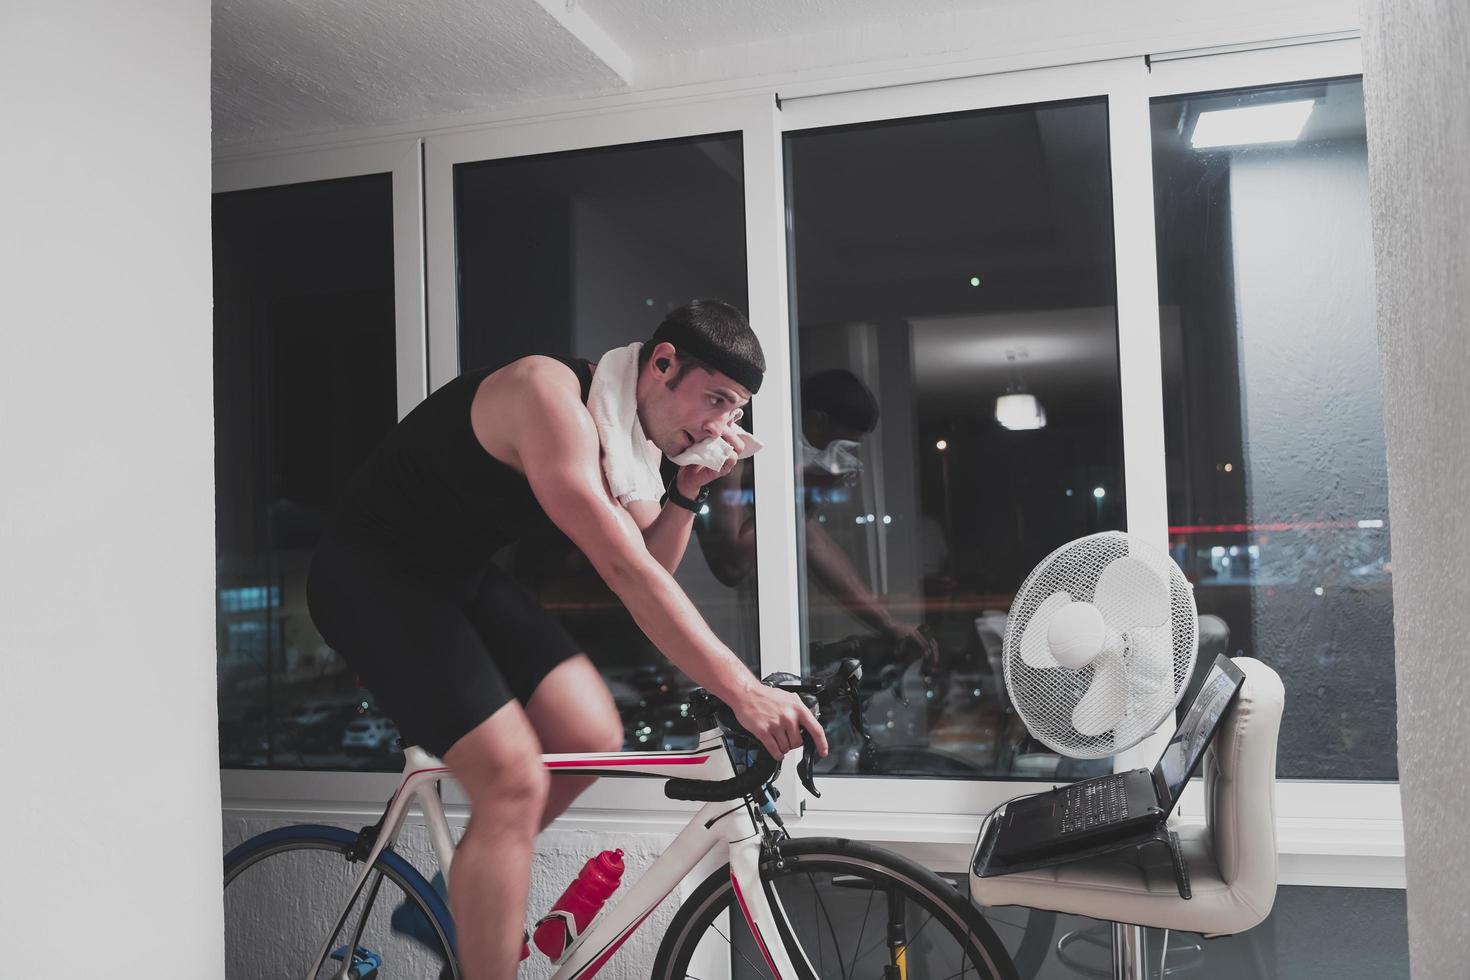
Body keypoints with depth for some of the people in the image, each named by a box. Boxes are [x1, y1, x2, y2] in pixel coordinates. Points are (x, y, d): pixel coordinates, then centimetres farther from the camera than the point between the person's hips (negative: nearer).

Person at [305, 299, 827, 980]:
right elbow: (625, 572, -35)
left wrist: (689, 487, -12)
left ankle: (450, 900, 18)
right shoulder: (551, 396, -27)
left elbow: (653, 569, 4)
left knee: (592, 738, -3)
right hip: (371, 574, -9)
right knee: (514, 781, -20)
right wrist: (742, 691, -36)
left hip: (462, 576, 9)